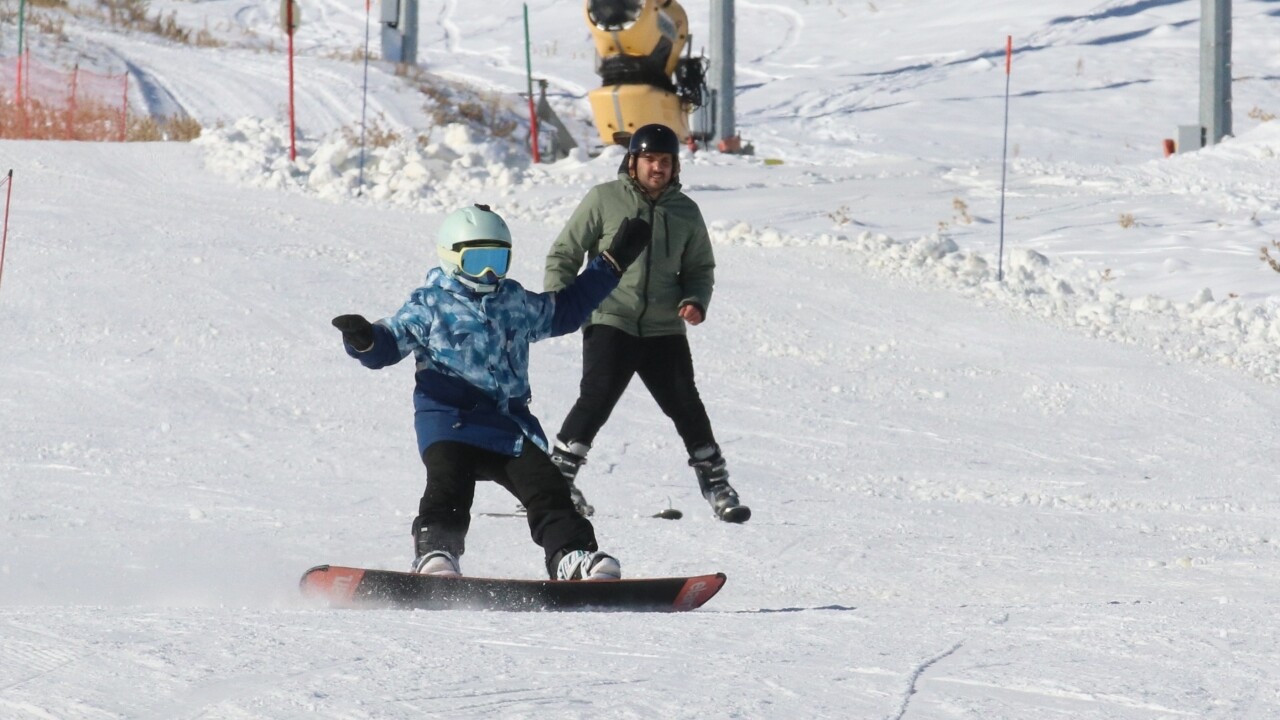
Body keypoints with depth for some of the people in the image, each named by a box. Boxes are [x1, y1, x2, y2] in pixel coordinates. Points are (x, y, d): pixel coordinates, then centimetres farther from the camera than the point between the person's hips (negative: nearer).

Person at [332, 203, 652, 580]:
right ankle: (434, 553, -33)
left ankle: (573, 557, -14)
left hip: (510, 423, 4)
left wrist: (613, 263, 37)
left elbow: (565, 309, 35)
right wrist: (365, 340, -27)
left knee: (546, 488, -9)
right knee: (448, 485, -27)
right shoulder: (430, 305, 5)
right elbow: (391, 341, -2)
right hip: (450, 418, -4)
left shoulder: (516, 302, 20)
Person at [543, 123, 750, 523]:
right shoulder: (604, 200, 0)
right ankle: (558, 478, -9)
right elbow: (564, 254, 4)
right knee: (596, 399, -18)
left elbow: (700, 268, 20)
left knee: (686, 407, 1)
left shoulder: (685, 212, 9)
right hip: (610, 323, -3)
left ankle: (716, 486, 13)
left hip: (664, 329, 3)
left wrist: (695, 301, -1)